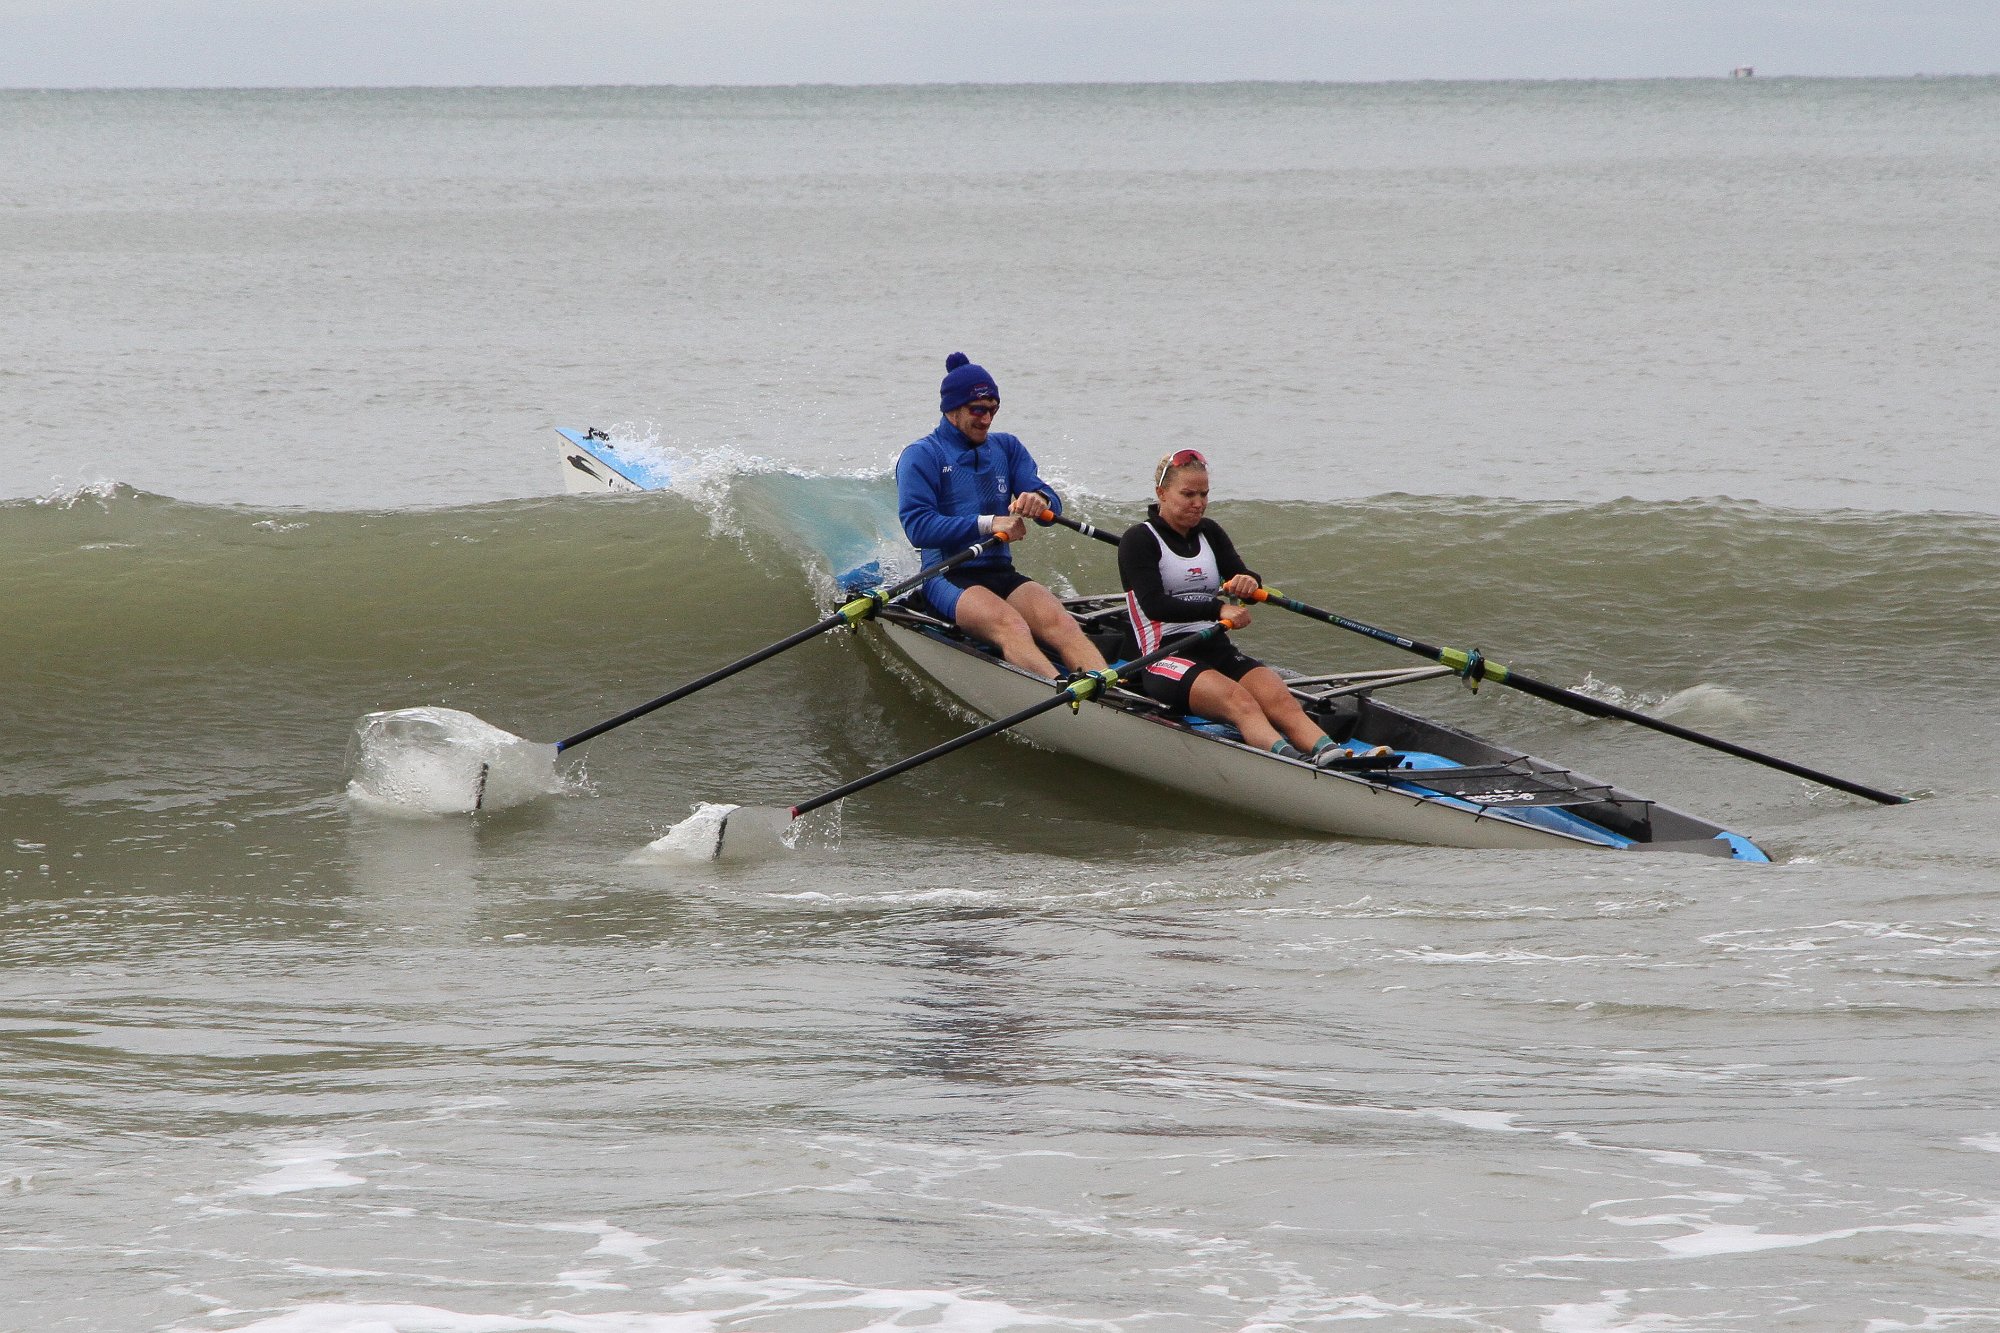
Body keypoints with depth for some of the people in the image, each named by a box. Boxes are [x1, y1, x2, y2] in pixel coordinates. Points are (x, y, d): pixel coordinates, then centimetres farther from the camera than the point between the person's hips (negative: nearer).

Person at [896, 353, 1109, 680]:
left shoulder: (1006, 447, 18)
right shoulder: (921, 456, 1)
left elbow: (1052, 502, 9)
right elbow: (917, 526, -12)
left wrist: (1040, 501, -17)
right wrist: (987, 524, -22)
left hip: (1002, 574, 5)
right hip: (948, 578, -5)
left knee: (1061, 624, -26)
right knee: (1010, 625, -35)